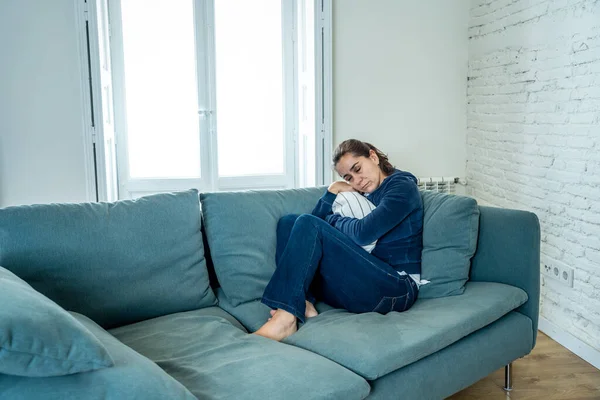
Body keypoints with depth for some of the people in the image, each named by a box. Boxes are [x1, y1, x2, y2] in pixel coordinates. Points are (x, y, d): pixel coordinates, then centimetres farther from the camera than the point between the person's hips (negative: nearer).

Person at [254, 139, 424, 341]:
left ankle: (284, 320, -30)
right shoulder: (361, 195, 19)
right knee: (289, 222, 2)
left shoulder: (402, 186, 0)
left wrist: (331, 219, 2)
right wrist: (332, 191, 3)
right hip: (360, 282, 8)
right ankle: (303, 305, -18)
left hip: (395, 288, -7)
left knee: (307, 223, -21)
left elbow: (363, 233, -16)